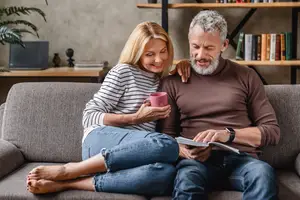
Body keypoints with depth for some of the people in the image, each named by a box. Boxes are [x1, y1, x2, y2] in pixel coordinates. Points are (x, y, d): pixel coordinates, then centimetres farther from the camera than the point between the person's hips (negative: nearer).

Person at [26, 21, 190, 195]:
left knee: (166, 174, -36)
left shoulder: (163, 80, 22)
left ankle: (66, 183, -28)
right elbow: (89, 117, -1)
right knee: (167, 144, -37)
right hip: (100, 139, -4)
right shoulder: (124, 72, 4)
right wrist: (135, 118, -11)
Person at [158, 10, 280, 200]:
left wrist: (228, 134, -10)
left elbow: (272, 131, 7)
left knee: (263, 172, -35)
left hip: (241, 158, 2)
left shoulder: (246, 77, 12)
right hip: (197, 161, -1)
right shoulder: (173, 81, 13)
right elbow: (166, 135, 14)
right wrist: (185, 152, -10)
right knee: (187, 181, -38)